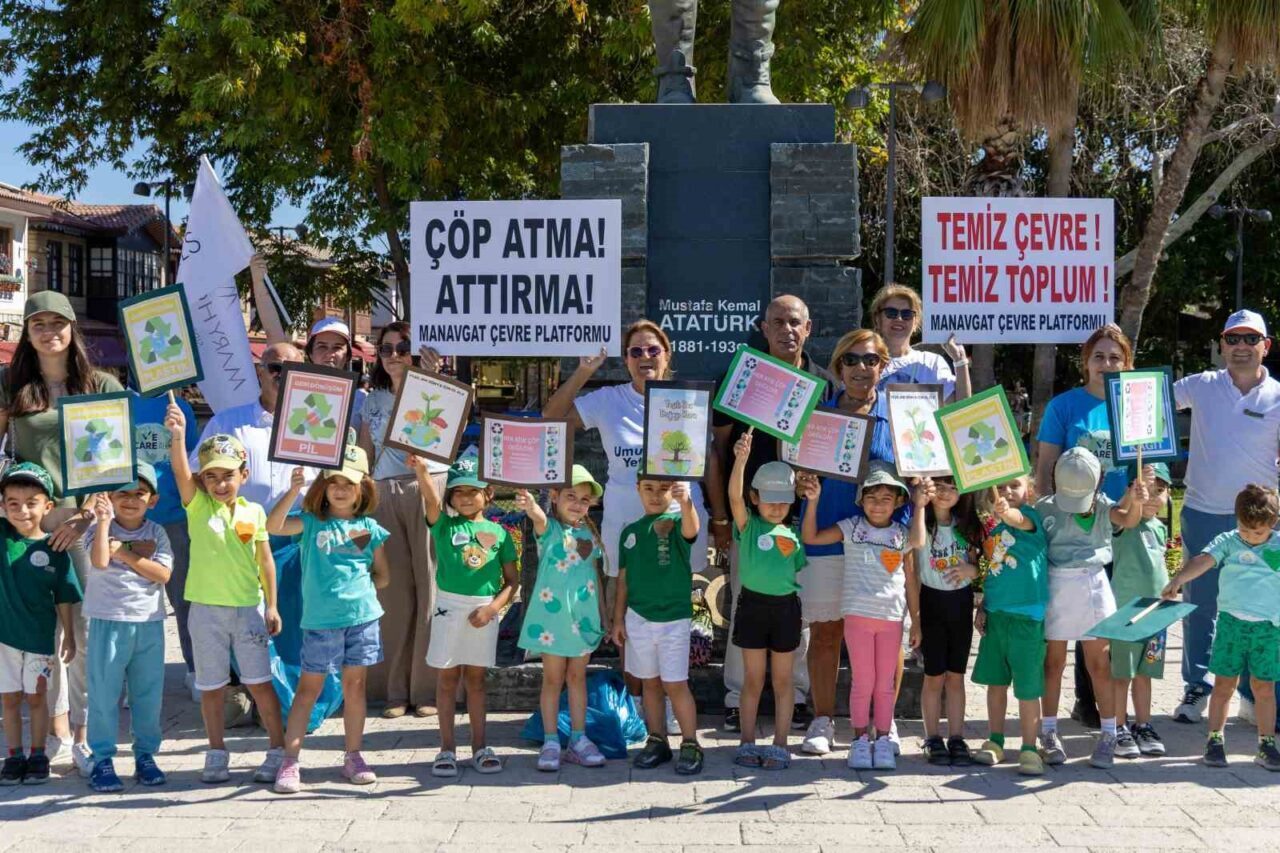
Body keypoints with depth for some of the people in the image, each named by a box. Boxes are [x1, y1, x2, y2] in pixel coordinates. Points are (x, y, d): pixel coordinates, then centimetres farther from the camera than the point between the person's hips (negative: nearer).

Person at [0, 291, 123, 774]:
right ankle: (57, 722, 13)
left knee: (87, 629, -6)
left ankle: (82, 733, 1)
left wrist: (91, 512, -7)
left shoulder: (102, 386, 7)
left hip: (86, 518, -1)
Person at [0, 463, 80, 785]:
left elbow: (63, 599, -1)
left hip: (40, 636, -1)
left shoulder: (54, 550, -8)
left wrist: (69, 636, 1)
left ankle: (38, 756, 21)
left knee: (35, 697, 9)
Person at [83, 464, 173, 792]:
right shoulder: (100, 529, -2)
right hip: (108, 621, -2)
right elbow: (100, 561, -22)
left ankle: (145, 755, 21)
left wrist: (126, 554, -12)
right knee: (104, 693, 1)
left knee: (148, 693, 9)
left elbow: (163, 574, -8)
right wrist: (104, 520, -27)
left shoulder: (156, 533, 5)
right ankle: (102, 759, 9)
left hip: (149, 623, 3)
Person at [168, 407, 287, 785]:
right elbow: (180, 472, -20)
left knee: (259, 682, 3)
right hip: (207, 609, 0)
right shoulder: (198, 506, -2)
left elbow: (265, 561, 7)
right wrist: (177, 435, -37)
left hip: (248, 608, 0)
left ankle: (279, 750, 13)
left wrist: (272, 606, 5)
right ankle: (217, 754, 22)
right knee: (211, 686, 9)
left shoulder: (254, 511, 2)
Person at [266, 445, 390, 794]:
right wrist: (293, 490, -26)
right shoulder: (312, 522, 0)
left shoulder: (369, 528, 6)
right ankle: (290, 761, 5)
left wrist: (360, 589, 0)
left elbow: (383, 574, 15)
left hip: (362, 615, 2)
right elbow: (273, 526, -18)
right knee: (309, 688, 2)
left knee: (354, 685, 9)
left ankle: (353, 756, 19)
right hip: (320, 619, -2)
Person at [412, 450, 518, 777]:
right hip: (450, 606, -1)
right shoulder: (445, 525, 0)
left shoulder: (498, 533, 3)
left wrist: (493, 607, -11)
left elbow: (511, 580, 4)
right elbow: (431, 500, -22)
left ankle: (479, 746, 18)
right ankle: (447, 748, 11)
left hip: (485, 610, 1)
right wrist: (421, 471, -41)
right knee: (448, 678, 4)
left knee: (476, 678, 10)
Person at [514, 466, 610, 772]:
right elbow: (540, 518, -31)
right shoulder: (549, 528, -6)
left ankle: (578, 739, 17)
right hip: (552, 612, -4)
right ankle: (550, 741, 8)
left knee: (577, 677, 11)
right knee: (553, 678, 3)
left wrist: (603, 614, 14)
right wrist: (530, 506, -55)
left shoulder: (589, 534, 8)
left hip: (584, 615, 4)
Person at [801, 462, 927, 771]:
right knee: (863, 682, 2)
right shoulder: (851, 528, 2)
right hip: (858, 614, -2)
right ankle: (860, 740, 11)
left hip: (891, 618, 2)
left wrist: (916, 620, 2)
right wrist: (813, 501, -13)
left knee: (885, 684, 8)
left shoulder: (902, 535, 6)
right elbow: (810, 537, -5)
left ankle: (883, 740, 16)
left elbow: (911, 581, 4)